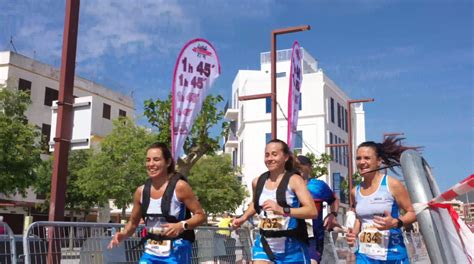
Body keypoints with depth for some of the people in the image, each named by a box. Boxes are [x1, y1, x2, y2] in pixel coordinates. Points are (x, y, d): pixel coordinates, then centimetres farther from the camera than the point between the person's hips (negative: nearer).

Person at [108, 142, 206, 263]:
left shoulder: (179, 187, -12)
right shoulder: (141, 191, 3)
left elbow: (200, 215, -8)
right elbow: (133, 222, 16)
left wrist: (182, 225, -25)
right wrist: (123, 234, -4)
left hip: (176, 252, -5)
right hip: (150, 252, 5)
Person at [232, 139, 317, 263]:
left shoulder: (294, 180, -12)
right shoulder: (257, 182, 4)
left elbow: (313, 211, -23)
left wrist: (282, 210, -34)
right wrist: (243, 218, 12)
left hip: (292, 247, -4)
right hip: (264, 243, 4)